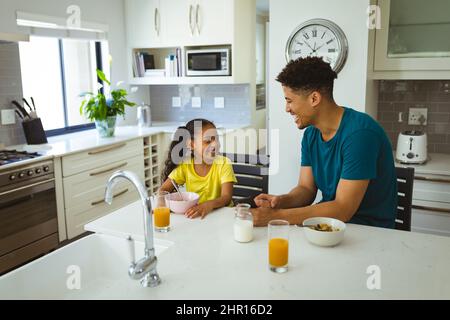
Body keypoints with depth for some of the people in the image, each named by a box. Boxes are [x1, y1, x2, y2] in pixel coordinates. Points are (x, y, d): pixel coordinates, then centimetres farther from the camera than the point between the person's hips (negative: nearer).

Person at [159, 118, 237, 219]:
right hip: (193, 214, 1)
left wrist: (209, 204, -38)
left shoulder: (223, 163, -9)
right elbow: (163, 190, -2)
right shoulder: (184, 165, -2)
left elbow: (226, 197, -17)